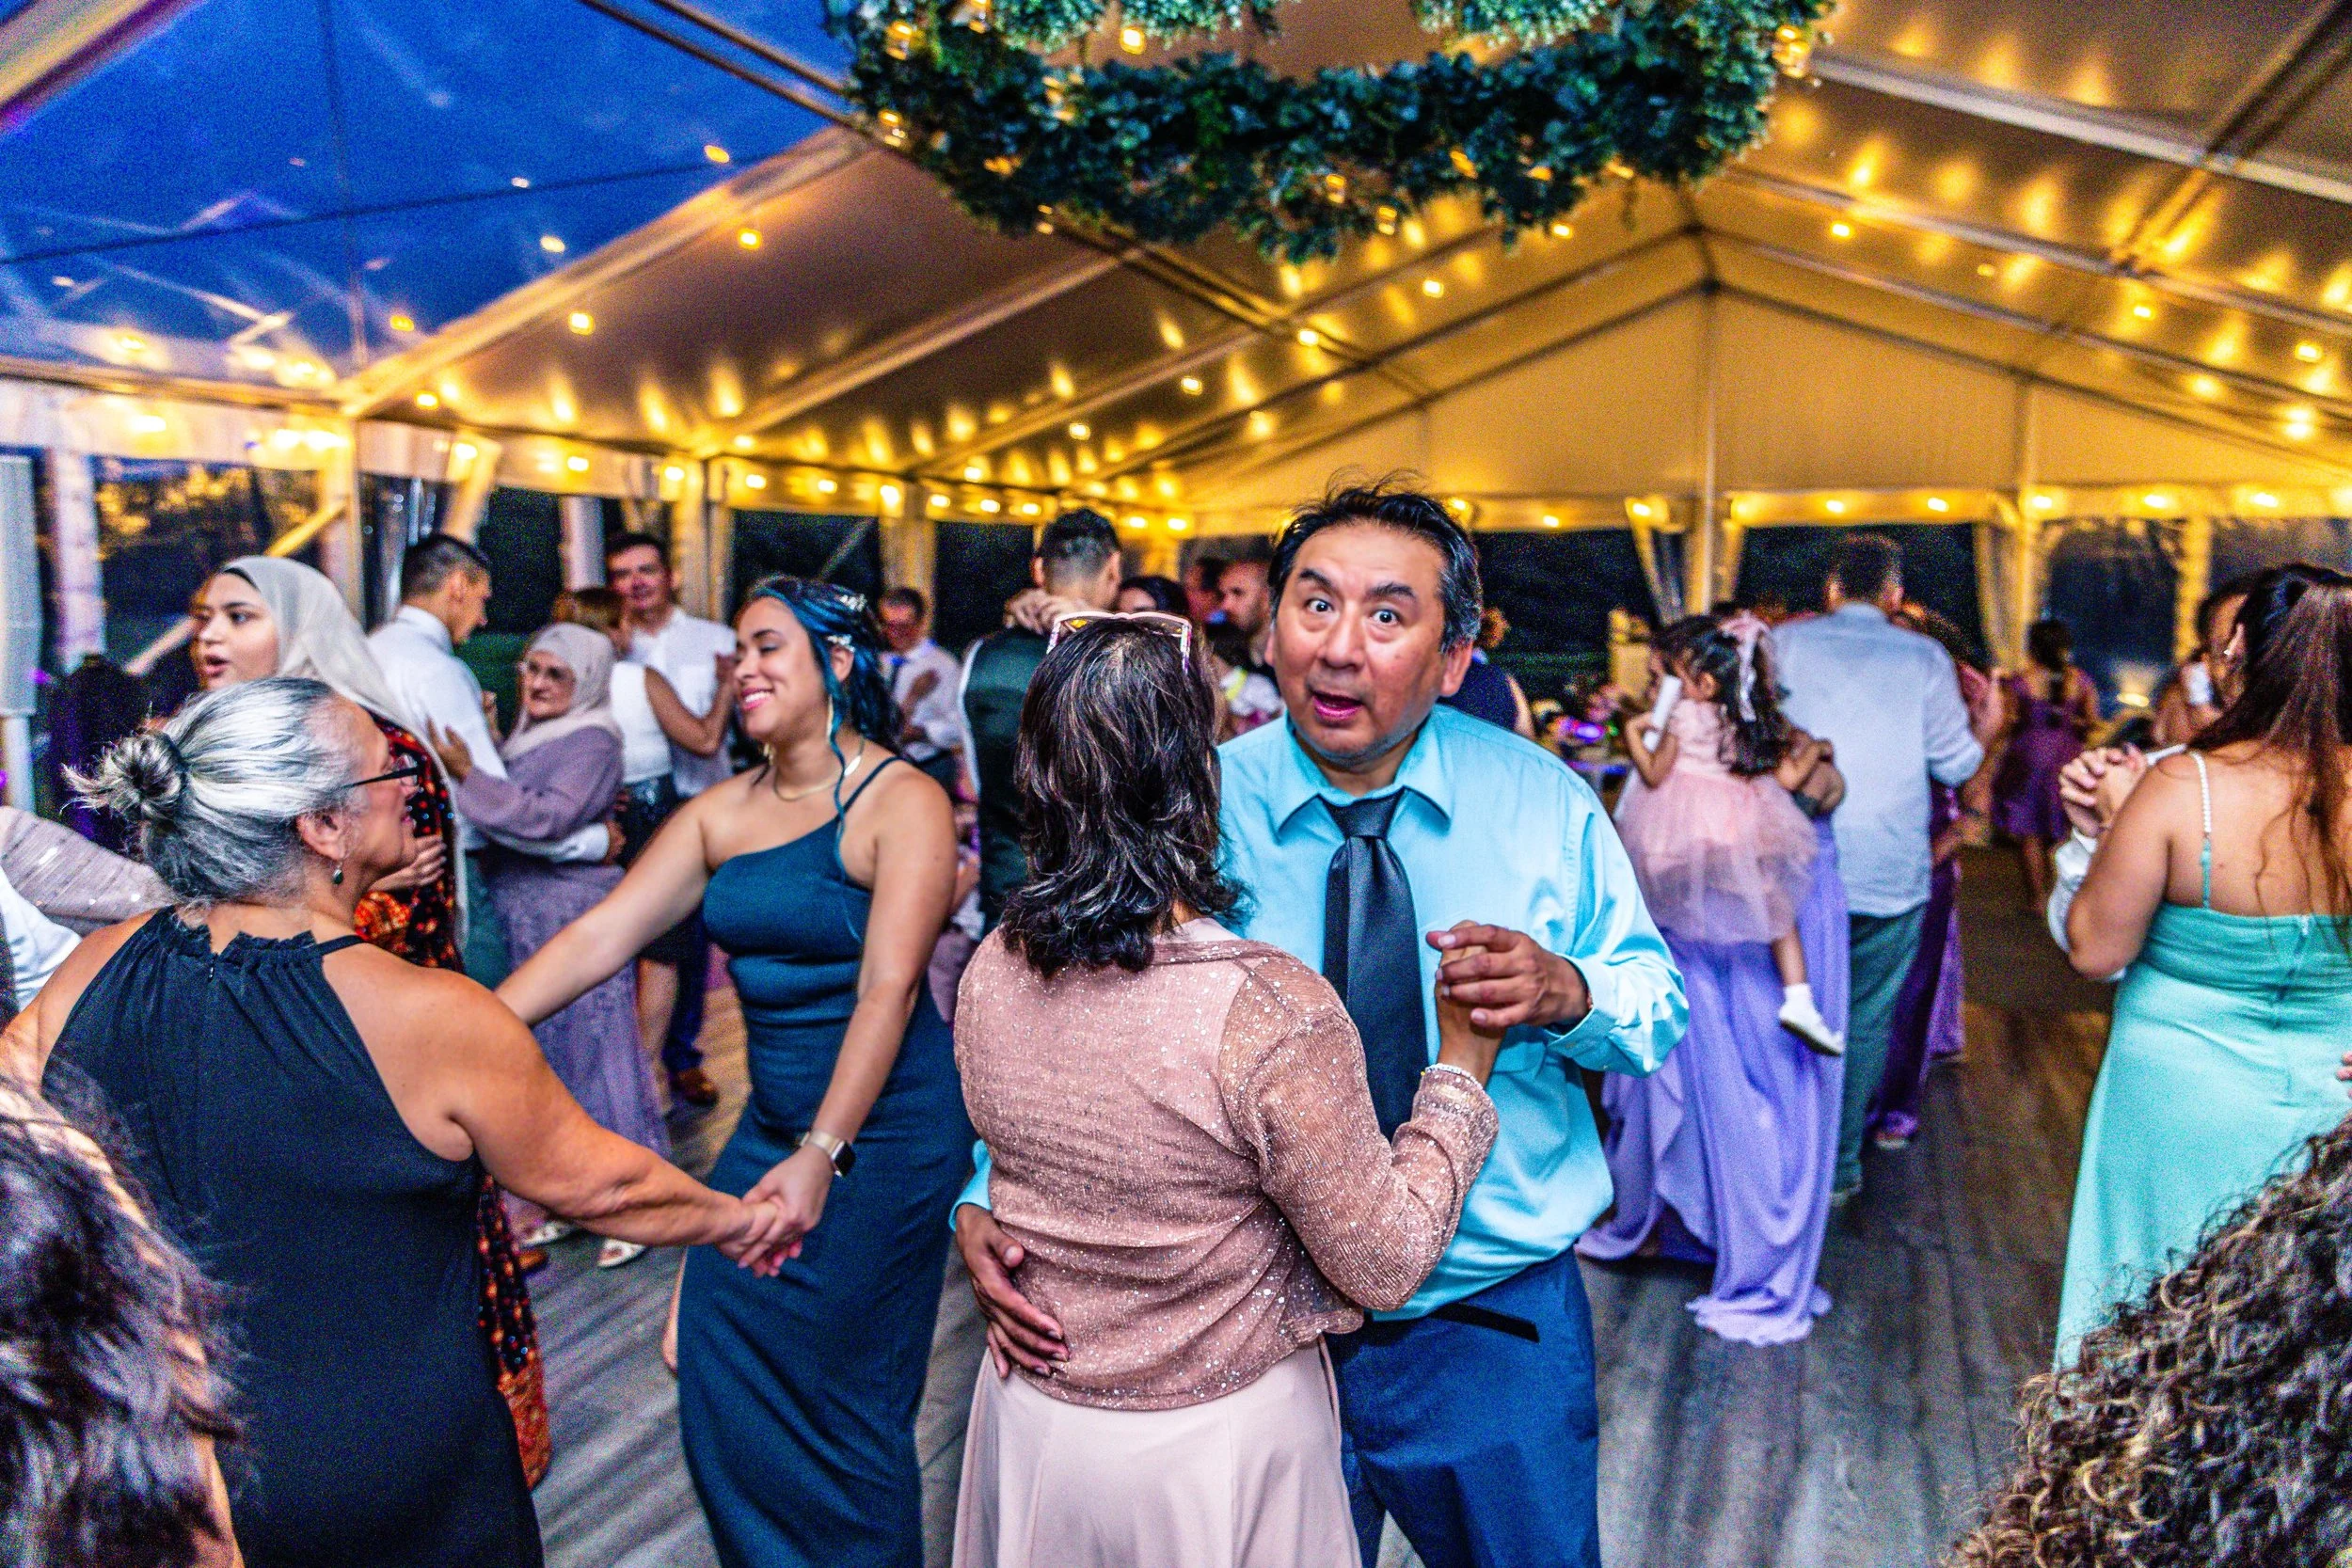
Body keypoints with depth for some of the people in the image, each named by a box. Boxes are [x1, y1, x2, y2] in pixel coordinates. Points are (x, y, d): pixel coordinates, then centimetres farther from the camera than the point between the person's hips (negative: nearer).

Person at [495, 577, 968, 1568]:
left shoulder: (901, 803, -13)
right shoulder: (721, 812, 5)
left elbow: (889, 987, -21)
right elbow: (599, 936, 0)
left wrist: (823, 1154, -28)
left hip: (883, 1132, -6)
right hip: (772, 1123, 6)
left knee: (842, 1400, 6)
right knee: (722, 1377, 12)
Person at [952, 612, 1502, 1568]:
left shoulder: (989, 976, -13)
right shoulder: (1277, 1015, -30)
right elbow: (1385, 1266, -18)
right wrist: (1462, 1067, -10)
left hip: (1029, 1418, 5)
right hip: (1218, 1445, -4)